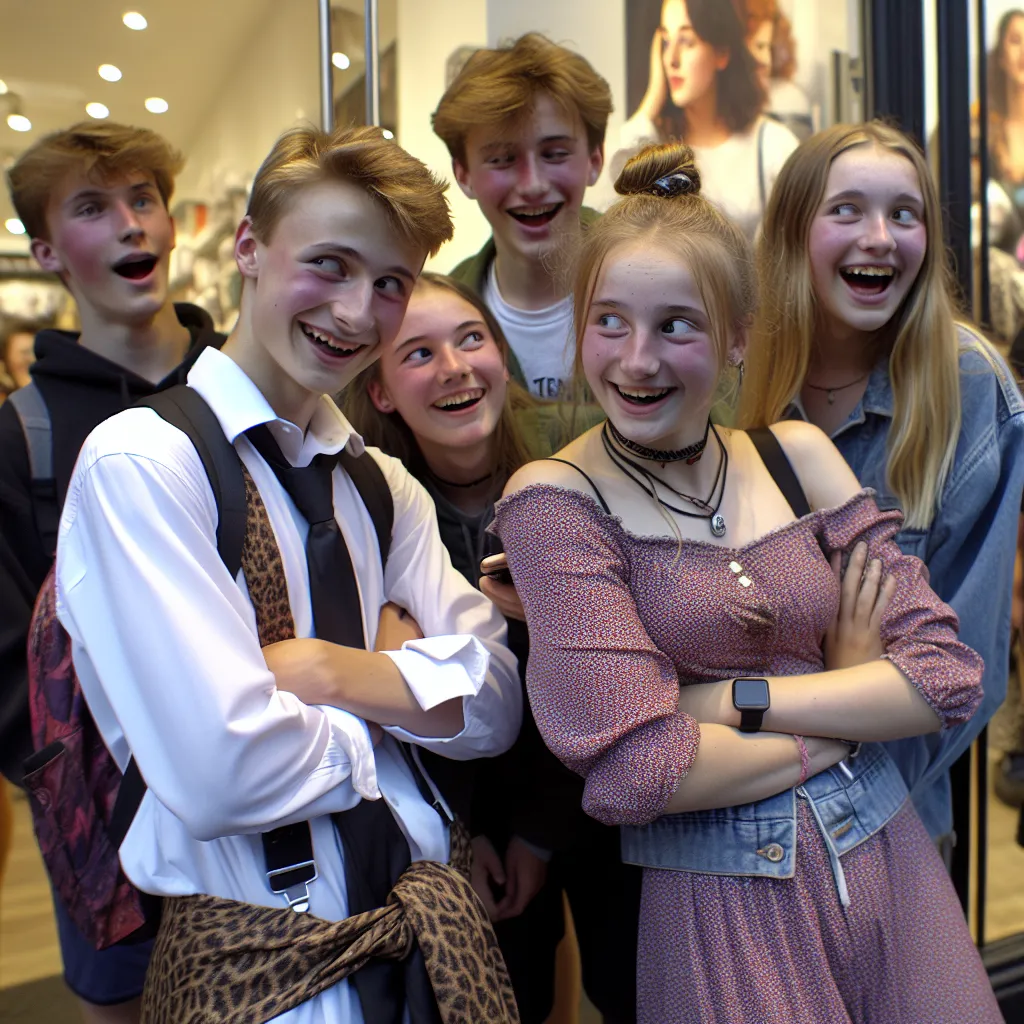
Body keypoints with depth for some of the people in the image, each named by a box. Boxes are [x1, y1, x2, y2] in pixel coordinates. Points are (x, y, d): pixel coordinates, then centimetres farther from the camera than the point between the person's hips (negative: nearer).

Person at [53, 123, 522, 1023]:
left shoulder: (384, 487, 6)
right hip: (254, 950, -5)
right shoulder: (138, 460, -15)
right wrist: (405, 699, -8)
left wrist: (335, 671, -19)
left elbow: (495, 704, -2)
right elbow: (221, 767, -24)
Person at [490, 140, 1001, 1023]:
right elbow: (634, 770, -20)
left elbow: (948, 675, -3)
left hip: (884, 855, 4)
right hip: (723, 909, -4)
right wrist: (857, 703, -9)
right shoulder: (554, 500, -12)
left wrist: (732, 699, -15)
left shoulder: (799, 456, 1)